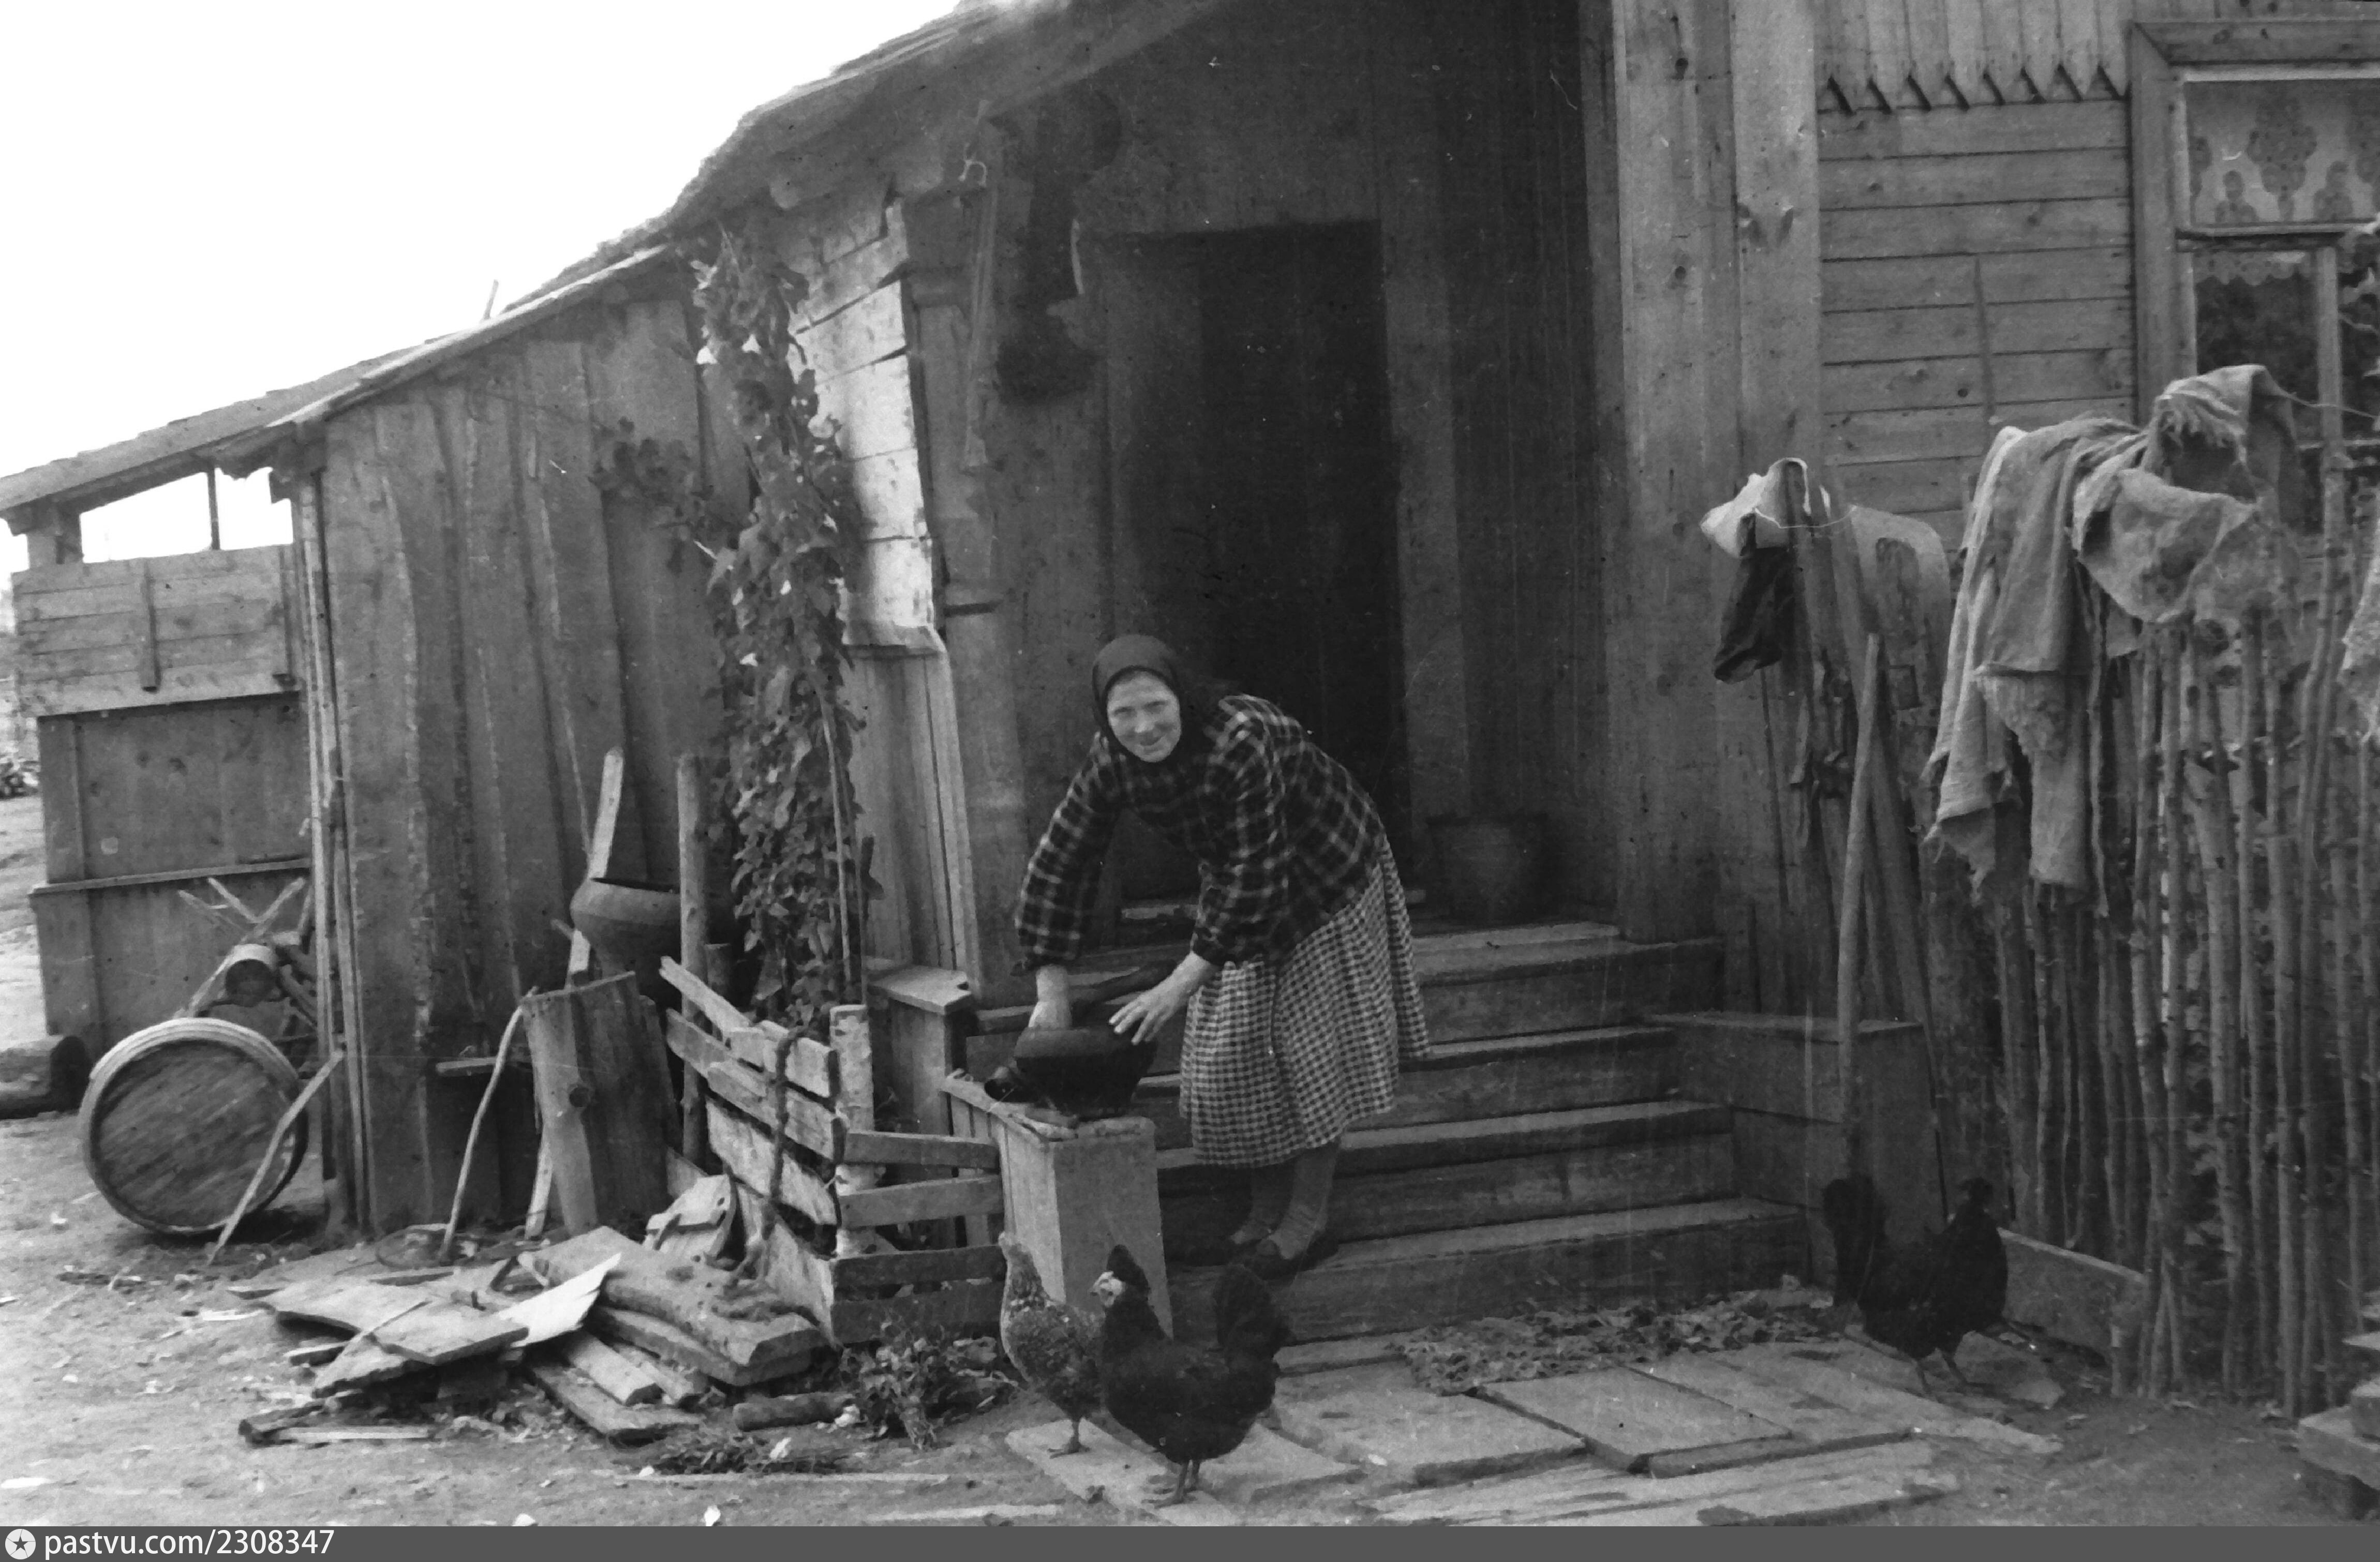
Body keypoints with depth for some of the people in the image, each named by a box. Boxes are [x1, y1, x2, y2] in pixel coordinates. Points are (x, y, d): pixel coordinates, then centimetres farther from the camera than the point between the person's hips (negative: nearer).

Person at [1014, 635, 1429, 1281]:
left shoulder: (1242, 743, -39)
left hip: (1326, 881, -6)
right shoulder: (1110, 761, -20)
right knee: (1234, 1053, 6)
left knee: (1313, 1042, -4)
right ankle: (1264, 1215, 18)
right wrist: (1051, 995, -22)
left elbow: (1256, 877, -37)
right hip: (1238, 890, 6)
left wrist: (1179, 985, -37)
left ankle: (1310, 1218, 8)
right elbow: (1058, 866, -16)